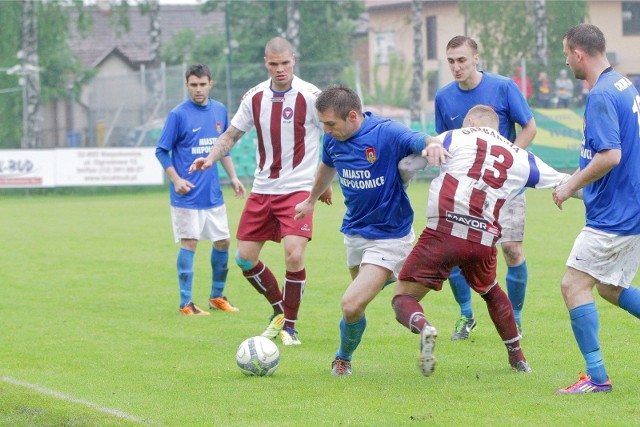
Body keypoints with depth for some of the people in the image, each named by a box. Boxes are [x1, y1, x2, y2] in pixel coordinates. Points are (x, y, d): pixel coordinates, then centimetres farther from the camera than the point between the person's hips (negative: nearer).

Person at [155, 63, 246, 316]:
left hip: (213, 193, 6)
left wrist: (233, 177, 12)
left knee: (223, 241, 9)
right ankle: (186, 303, 1)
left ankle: (217, 296, 24)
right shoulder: (178, 115, -9)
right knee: (189, 243, -5)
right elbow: (161, 151, -5)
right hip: (188, 194, -6)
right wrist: (176, 180, -14)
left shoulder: (220, 111, 7)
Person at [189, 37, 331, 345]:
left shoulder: (310, 96, -11)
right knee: (244, 258, 4)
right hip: (262, 189, 5)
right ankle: (279, 310, 28)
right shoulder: (255, 97, 2)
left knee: (294, 255, -20)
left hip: (297, 189, -5)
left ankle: (289, 326, -2)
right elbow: (231, 135, 12)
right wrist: (210, 158, -7)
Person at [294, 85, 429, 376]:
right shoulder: (333, 139, -2)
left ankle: (344, 358, 12)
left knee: (352, 305, -14)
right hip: (354, 232, 7)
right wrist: (311, 201, 37)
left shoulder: (387, 134, -22)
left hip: (389, 236, -7)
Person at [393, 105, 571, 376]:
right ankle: (518, 358, 39)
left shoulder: (456, 137, 11)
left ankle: (422, 327, -29)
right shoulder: (521, 158, 19)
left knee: (403, 298, 4)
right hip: (484, 240, 4)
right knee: (491, 292, 33)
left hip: (444, 232, -4)